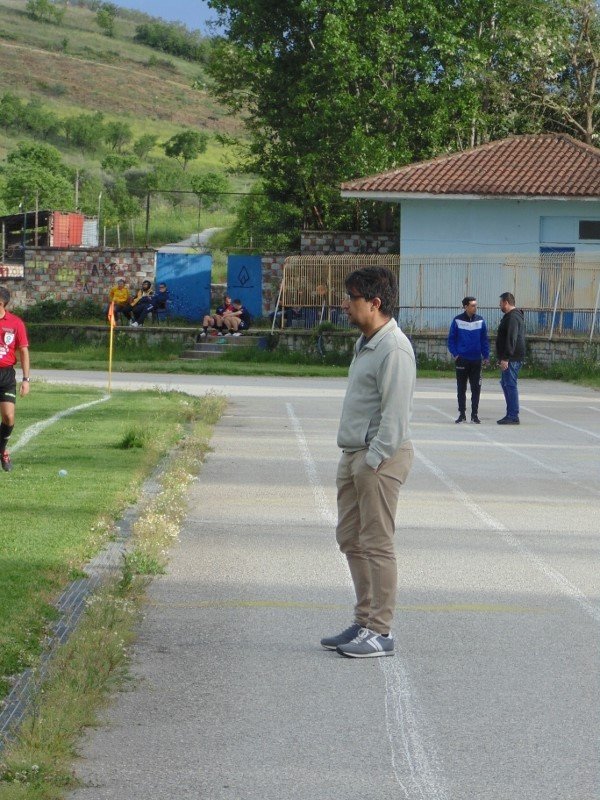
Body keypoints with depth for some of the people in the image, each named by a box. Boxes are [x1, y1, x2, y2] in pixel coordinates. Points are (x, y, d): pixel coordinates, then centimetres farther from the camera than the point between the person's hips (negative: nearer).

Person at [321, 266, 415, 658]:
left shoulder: (394, 349, -16)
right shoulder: (366, 343, 15)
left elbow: (396, 414, -20)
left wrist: (372, 460, -20)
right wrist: (353, 459, 16)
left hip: (382, 455, -10)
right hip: (355, 452, 10)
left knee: (376, 544, -5)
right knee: (350, 538, 13)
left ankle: (380, 631, 1)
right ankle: (365, 621, 22)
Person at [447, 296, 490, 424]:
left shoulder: (480, 321, 3)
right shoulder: (457, 321, -2)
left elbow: (484, 340, 7)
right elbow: (451, 339, 2)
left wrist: (486, 356, -1)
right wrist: (455, 354, -9)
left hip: (476, 360, 1)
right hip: (461, 360, -1)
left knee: (476, 388, 2)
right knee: (461, 388, 6)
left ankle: (474, 414, 9)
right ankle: (462, 414, 14)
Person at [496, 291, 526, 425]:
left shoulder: (512, 318, -16)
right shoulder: (515, 316, 19)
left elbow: (511, 339, -23)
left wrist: (505, 358, -25)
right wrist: (503, 358, 24)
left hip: (511, 359, -11)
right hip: (510, 358, 11)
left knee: (510, 385, -9)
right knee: (506, 384, 16)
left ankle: (512, 416, -8)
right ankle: (511, 414, 20)